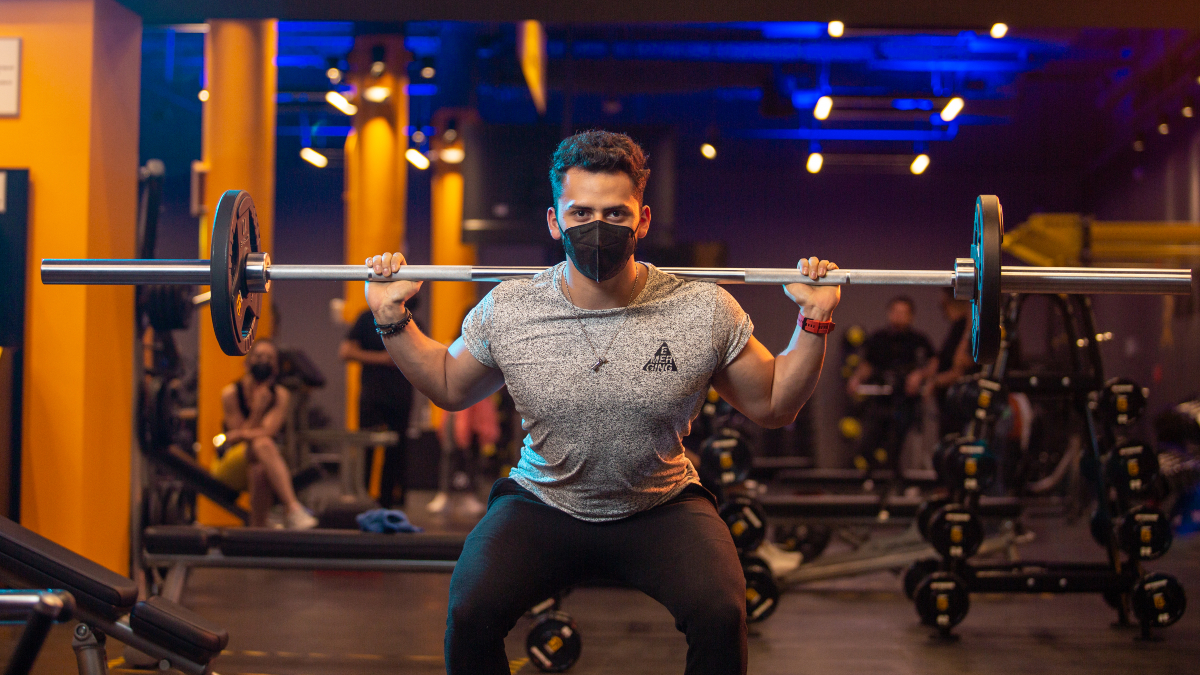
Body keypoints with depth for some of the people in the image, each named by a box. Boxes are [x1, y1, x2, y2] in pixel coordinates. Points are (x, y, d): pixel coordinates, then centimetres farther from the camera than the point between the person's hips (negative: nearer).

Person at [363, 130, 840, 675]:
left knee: (721, 615, -26)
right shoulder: (504, 312, -10)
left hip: (662, 508, 0)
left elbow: (774, 406, 1)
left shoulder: (706, 313, -13)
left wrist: (814, 323, -12)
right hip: (541, 506, 1)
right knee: (470, 614, -23)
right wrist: (392, 322, -2)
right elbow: (450, 389, 10)